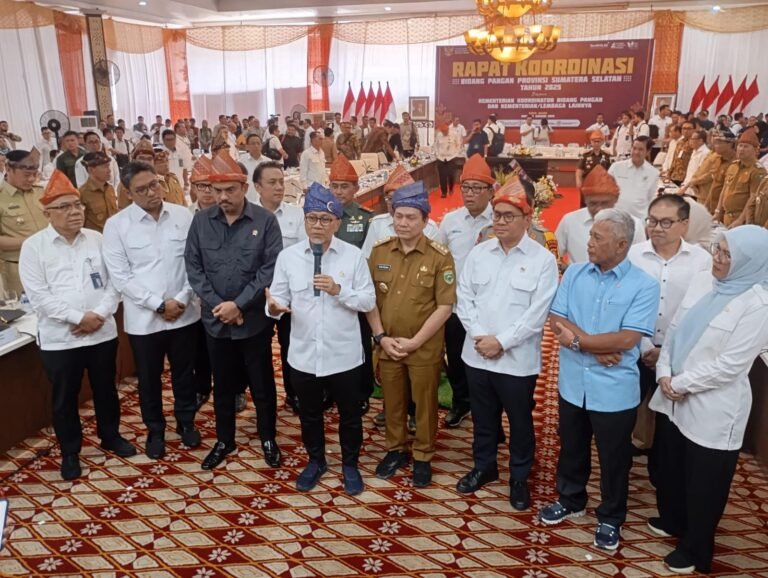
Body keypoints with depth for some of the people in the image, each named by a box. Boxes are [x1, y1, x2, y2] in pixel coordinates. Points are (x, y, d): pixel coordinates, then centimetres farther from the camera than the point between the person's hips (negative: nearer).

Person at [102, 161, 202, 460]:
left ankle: (186, 422, 37)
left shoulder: (183, 216, -2)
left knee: (184, 372, 17)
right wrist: (159, 304, -15)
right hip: (143, 317, -1)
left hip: (184, 313, 1)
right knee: (149, 378, 14)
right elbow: (120, 276, -10)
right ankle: (155, 430, 34)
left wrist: (182, 299, -11)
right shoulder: (116, 225, -7)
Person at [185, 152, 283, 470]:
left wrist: (239, 304, -16)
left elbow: (271, 269, -12)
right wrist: (217, 304, -11)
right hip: (215, 321, 3)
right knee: (223, 384, 17)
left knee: (262, 384, 12)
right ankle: (224, 440, 35)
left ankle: (268, 438, 31)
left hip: (255, 319, -2)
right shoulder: (201, 221, 0)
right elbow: (193, 266, 0)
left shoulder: (265, 221, -9)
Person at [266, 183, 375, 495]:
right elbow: (279, 297, -3)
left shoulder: (353, 255, -7)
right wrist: (274, 306, -26)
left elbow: (369, 301, -7)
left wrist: (339, 290, -22)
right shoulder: (287, 256, -3)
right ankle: (315, 461, 44)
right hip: (303, 354, 2)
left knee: (349, 414, 15)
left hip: (343, 355, -1)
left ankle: (350, 465, 38)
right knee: (309, 414, 20)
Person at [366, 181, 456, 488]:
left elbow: (445, 306, -11)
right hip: (387, 346, 3)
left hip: (425, 348, -3)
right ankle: (396, 449, 38)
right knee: (393, 402, 17)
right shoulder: (379, 251, -1)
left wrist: (415, 341, -14)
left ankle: (423, 457, 32)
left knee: (424, 404, 12)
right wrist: (381, 336, -6)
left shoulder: (440, 256, -11)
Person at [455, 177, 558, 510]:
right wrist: (478, 335, -10)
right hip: (477, 354, 4)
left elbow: (537, 313, -13)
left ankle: (519, 478, 33)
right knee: (483, 417, 19)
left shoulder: (543, 260, -8)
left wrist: (501, 342, -16)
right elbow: (464, 298, 3)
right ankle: (484, 466, 40)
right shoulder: (478, 253, 4)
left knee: (520, 422, 13)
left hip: (518, 358, -3)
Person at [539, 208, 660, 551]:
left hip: (614, 390, -3)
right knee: (571, 448, 21)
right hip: (573, 383, 4)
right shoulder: (574, 273, 0)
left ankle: (610, 518, 35)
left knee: (614, 458, 14)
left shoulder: (644, 285, -12)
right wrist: (599, 348, -17)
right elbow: (556, 322, -6)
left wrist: (579, 339, -14)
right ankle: (570, 500, 44)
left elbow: (626, 339, -20)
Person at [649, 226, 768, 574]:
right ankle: (671, 520, 49)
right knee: (669, 465, 24)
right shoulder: (701, 283, 3)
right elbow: (674, 331, 5)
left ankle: (695, 549, 32)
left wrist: (682, 384, -14)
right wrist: (664, 373, -7)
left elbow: (729, 366, -21)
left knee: (703, 483, 11)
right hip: (672, 399, 7)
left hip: (712, 410, -6)